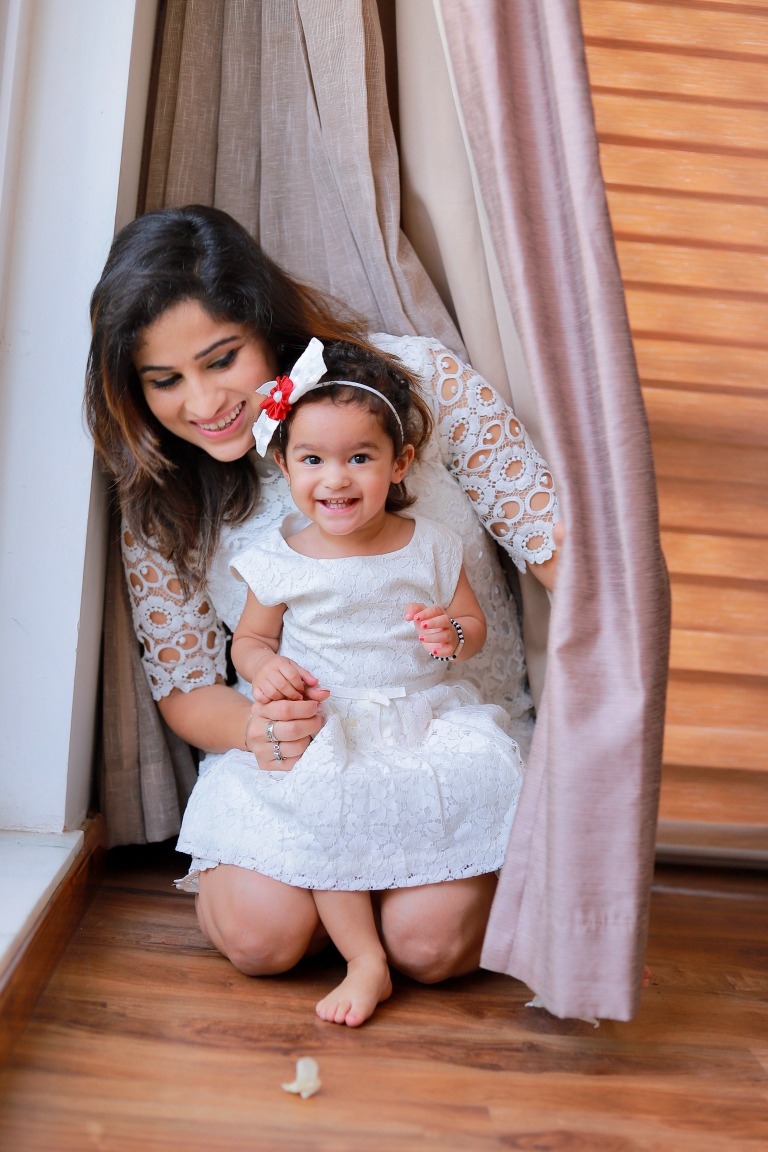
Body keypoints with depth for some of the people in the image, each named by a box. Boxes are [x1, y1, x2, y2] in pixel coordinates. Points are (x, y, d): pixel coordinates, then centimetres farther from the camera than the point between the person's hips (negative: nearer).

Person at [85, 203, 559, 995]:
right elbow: (184, 688, 0)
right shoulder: (160, 500, -4)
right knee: (262, 931, -22)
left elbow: (555, 540, -10)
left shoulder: (416, 378, -13)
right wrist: (256, 727, -23)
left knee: (428, 938, -21)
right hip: (297, 747, 1)